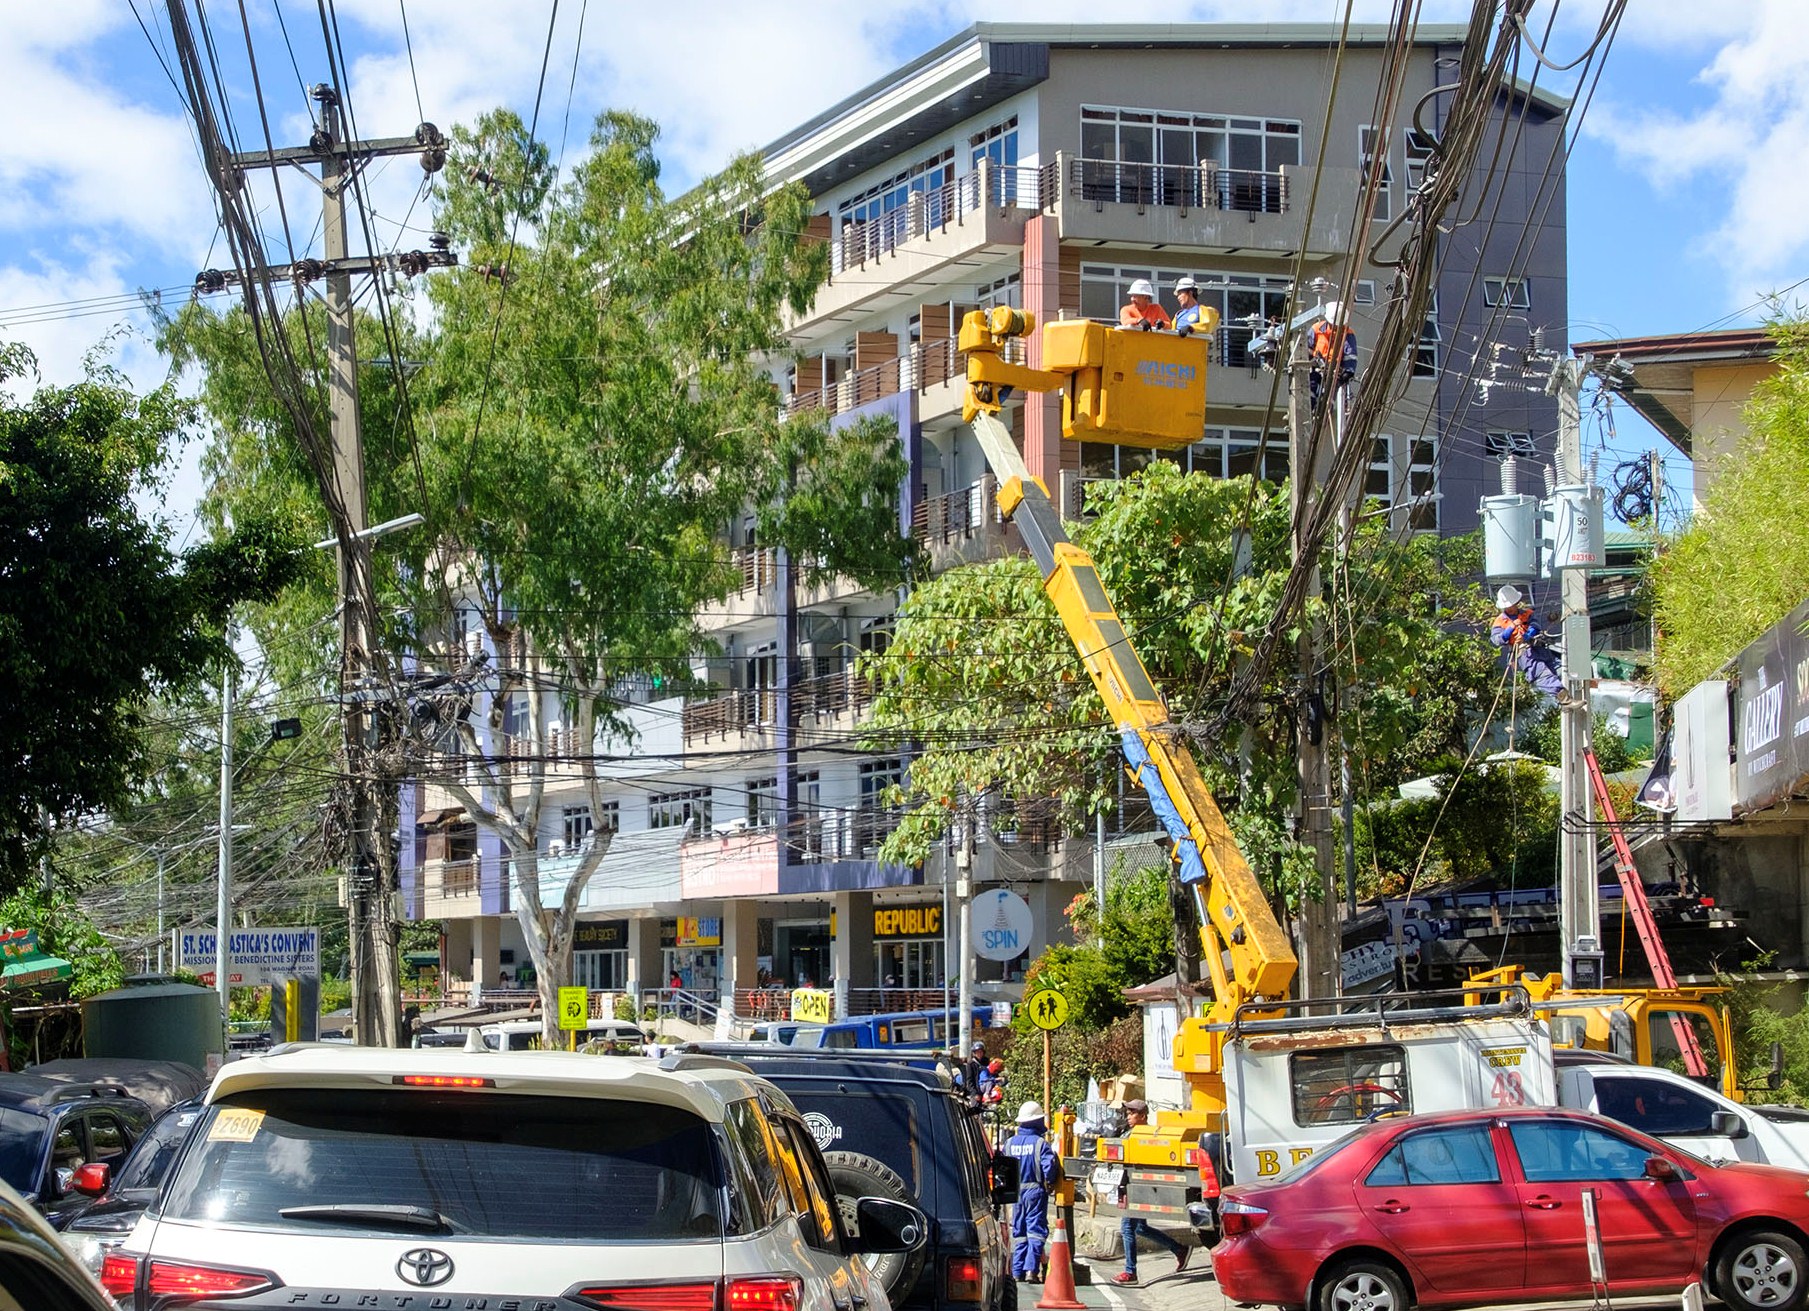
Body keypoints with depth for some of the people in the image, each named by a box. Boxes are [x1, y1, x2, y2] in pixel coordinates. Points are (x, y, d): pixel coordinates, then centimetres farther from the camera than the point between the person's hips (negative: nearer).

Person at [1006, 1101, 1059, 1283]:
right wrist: (1049, 1182, 0)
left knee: (1018, 1231, 13)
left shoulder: (1009, 1143, 3)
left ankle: (1017, 1271, 12)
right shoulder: (1040, 1143, -11)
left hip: (1016, 1191, 5)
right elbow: (1049, 1167, -19)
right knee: (1036, 1230, -2)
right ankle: (1031, 1270, -13)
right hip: (1035, 1191, -4)